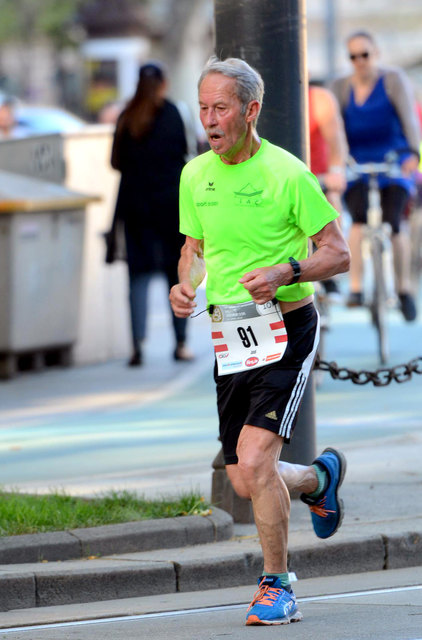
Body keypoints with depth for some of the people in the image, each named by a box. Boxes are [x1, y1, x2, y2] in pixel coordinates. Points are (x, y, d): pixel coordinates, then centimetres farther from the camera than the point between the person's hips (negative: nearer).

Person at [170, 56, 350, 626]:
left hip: (286, 330, -6)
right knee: (245, 483, 8)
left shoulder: (287, 173, -12)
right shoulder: (195, 175, 5)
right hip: (229, 337, 6)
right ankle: (320, 477, 41)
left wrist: (286, 272, -25)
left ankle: (277, 587, -3)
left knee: (253, 462, -19)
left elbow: (338, 254, -8)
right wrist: (188, 283, -2)